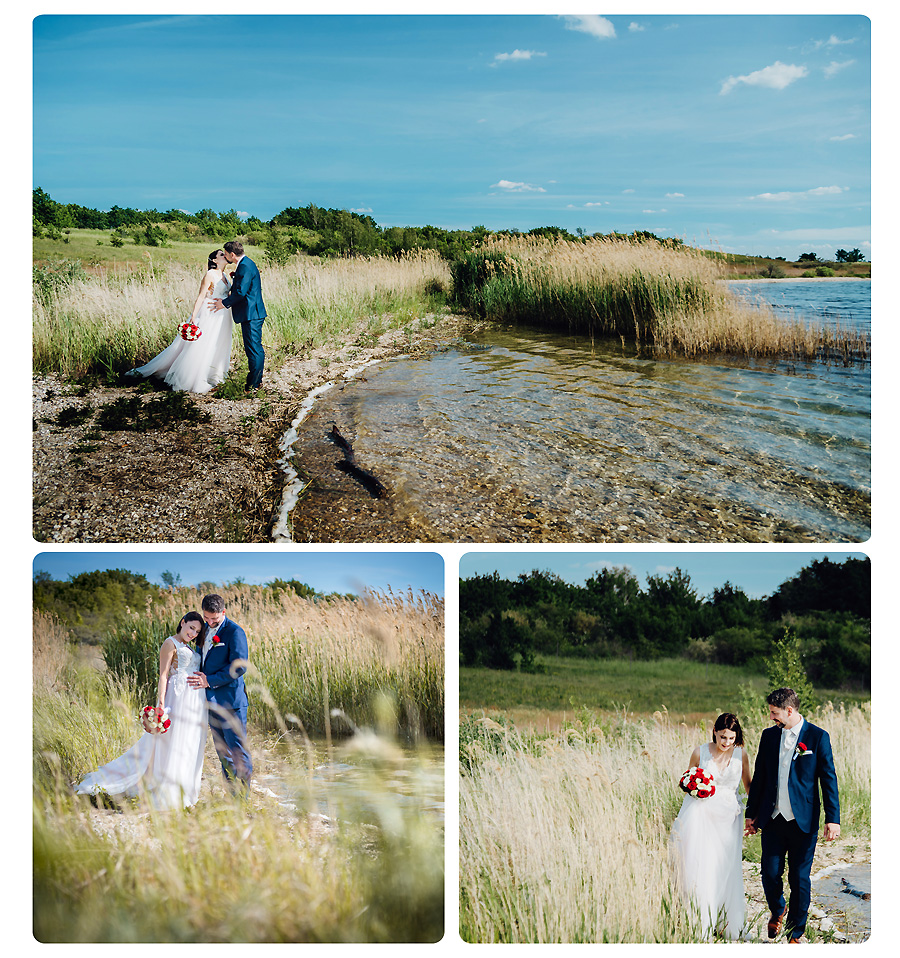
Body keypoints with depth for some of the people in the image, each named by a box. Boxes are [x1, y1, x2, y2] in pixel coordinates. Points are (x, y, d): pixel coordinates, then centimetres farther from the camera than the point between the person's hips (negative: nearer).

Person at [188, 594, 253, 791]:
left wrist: (210, 680, -19)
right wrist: (200, 678, 10)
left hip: (230, 700, -8)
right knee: (222, 751, 12)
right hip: (212, 700, 8)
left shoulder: (234, 632, -11)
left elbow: (239, 666, -18)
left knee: (237, 749, -4)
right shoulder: (205, 629, 12)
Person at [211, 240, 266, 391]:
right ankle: (257, 380, 22)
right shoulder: (247, 263, 17)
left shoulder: (245, 266, -17)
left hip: (250, 314, -11)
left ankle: (254, 384, -2)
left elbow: (240, 292, -22)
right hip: (253, 312, 11)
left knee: (254, 348, -6)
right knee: (255, 348, 15)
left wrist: (225, 303, -10)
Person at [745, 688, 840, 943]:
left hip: (803, 822, -3)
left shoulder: (818, 737, -4)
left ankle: (795, 933, 20)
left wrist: (833, 819, -9)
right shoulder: (769, 735, 7)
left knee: (799, 879, 4)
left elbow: (829, 780, -4)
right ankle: (777, 911, 33)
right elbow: (759, 777, 13)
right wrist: (751, 813, 15)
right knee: (770, 874, 2)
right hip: (772, 819, 3)